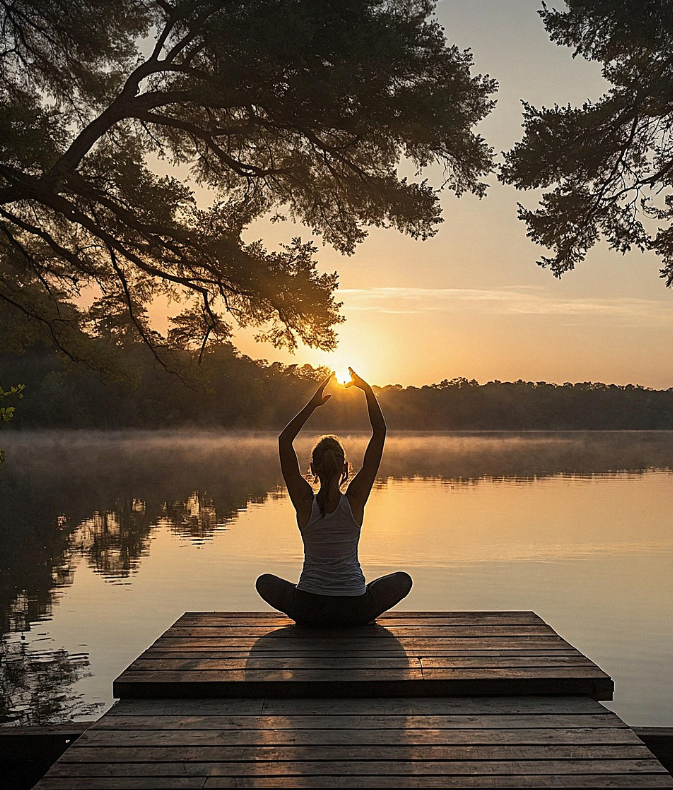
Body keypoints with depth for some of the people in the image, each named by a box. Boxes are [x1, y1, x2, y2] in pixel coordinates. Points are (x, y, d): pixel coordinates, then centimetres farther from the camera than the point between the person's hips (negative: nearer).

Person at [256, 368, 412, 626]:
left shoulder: (304, 502, -9)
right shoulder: (355, 499, -11)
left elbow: (284, 440, -1)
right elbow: (379, 433, -6)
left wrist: (313, 404, -2)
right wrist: (367, 389, -4)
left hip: (307, 611, 1)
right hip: (354, 611, 0)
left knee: (265, 582, 29)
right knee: (403, 579, 26)